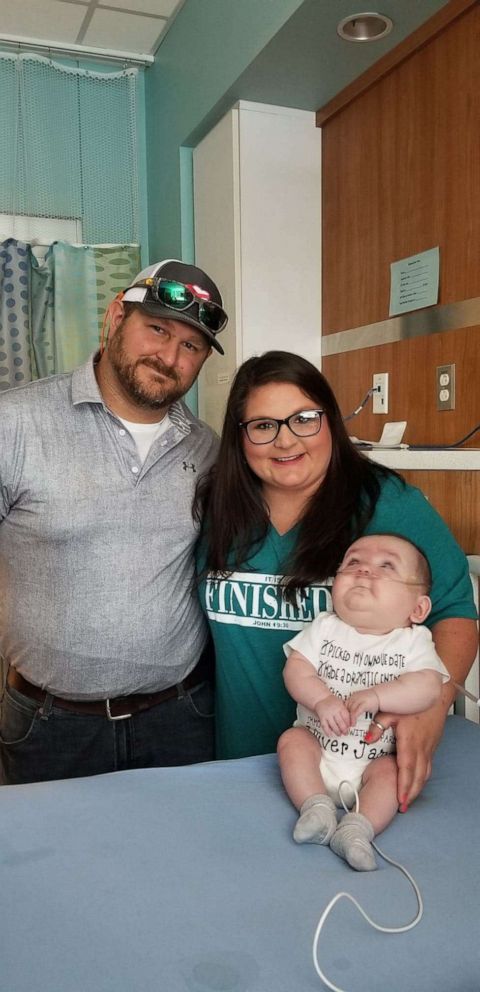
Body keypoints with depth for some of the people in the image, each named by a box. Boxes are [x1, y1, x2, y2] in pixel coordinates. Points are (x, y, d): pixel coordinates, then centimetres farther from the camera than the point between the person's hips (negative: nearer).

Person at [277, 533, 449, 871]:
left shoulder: (413, 641, -4)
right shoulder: (325, 628, 0)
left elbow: (429, 687, -18)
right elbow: (296, 668, -8)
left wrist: (376, 696, -31)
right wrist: (322, 700, -26)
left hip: (374, 759, -1)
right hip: (317, 743, 2)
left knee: (390, 772, -27)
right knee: (291, 741, -22)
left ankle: (358, 829, -29)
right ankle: (317, 806, -23)